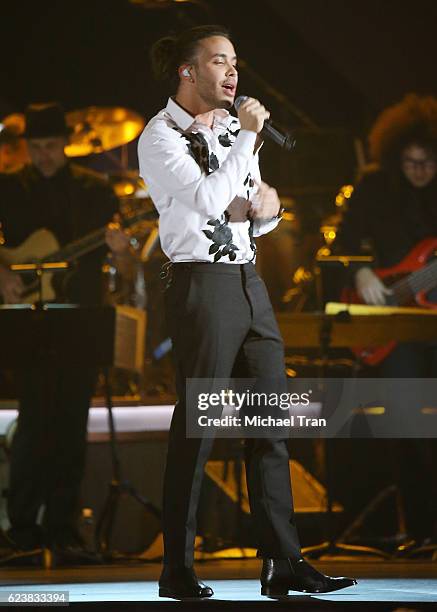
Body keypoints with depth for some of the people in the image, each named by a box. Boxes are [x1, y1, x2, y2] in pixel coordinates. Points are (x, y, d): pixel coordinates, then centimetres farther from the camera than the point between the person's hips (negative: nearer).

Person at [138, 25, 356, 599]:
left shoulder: (230, 128, 18)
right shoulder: (161, 136, -5)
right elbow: (206, 199, -21)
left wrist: (267, 206, 2)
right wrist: (248, 137, -14)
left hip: (249, 282, 8)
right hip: (201, 286, -8)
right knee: (196, 427, -5)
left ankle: (284, 564, 5)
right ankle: (178, 571, 3)